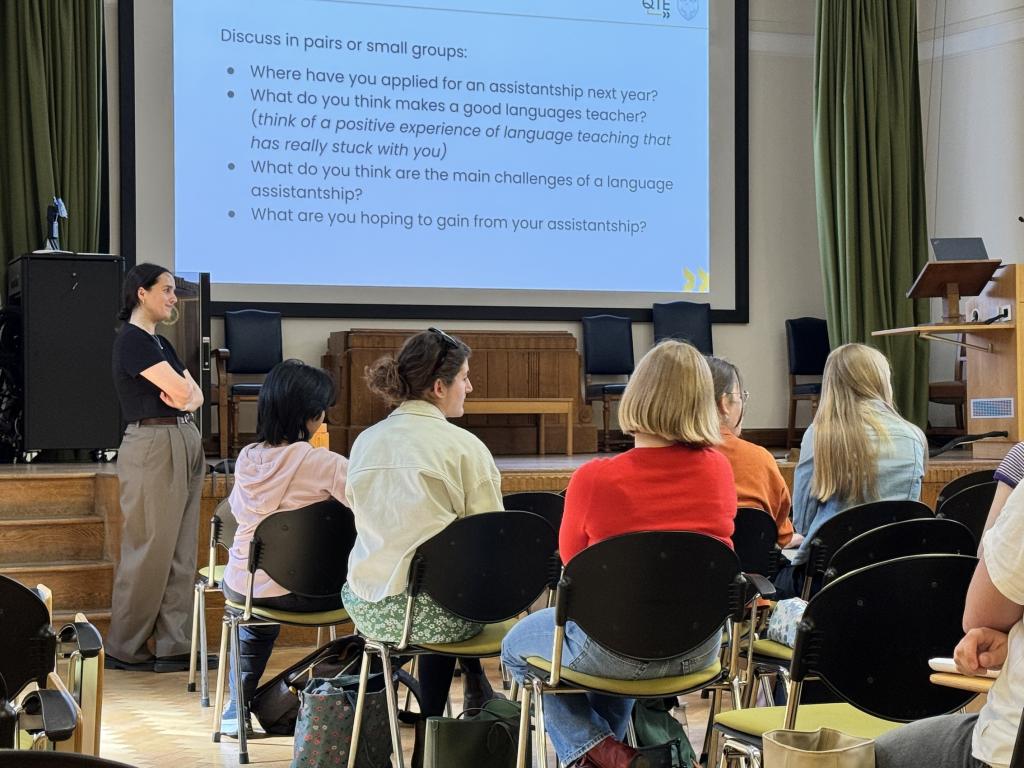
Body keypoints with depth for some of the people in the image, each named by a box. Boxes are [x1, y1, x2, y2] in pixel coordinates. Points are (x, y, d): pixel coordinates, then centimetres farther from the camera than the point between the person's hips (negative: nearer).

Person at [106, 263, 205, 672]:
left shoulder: (161, 343, 18)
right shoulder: (131, 340, -10)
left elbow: (196, 395, 12)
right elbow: (180, 389, -16)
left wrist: (183, 397, -9)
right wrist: (182, 393, 5)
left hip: (185, 445, 9)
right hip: (152, 445, -9)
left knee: (181, 552, 7)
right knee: (149, 550, -4)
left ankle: (173, 646, 11)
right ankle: (124, 649, 7)